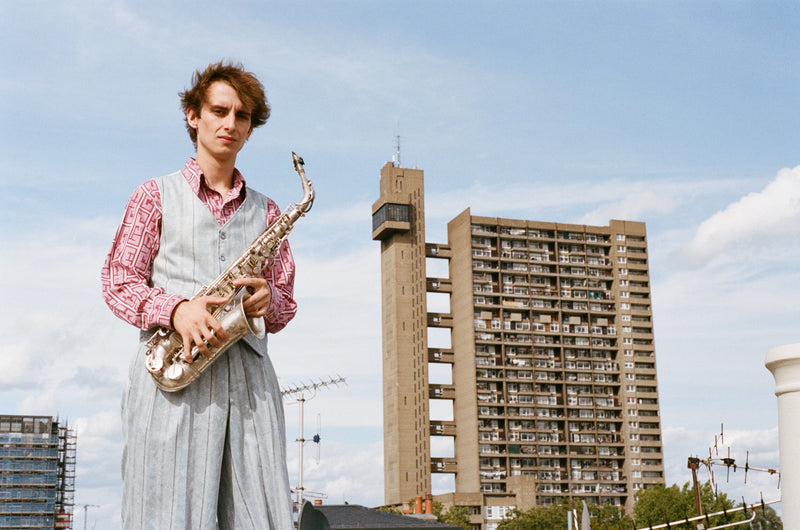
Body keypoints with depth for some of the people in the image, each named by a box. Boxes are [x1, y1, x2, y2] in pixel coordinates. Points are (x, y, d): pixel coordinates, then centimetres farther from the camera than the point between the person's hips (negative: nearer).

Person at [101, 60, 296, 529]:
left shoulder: (265, 211, 23)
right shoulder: (157, 196, 15)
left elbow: (286, 305, 22)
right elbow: (119, 281, 8)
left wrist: (269, 301, -3)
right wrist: (176, 309, -12)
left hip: (248, 378, 3)